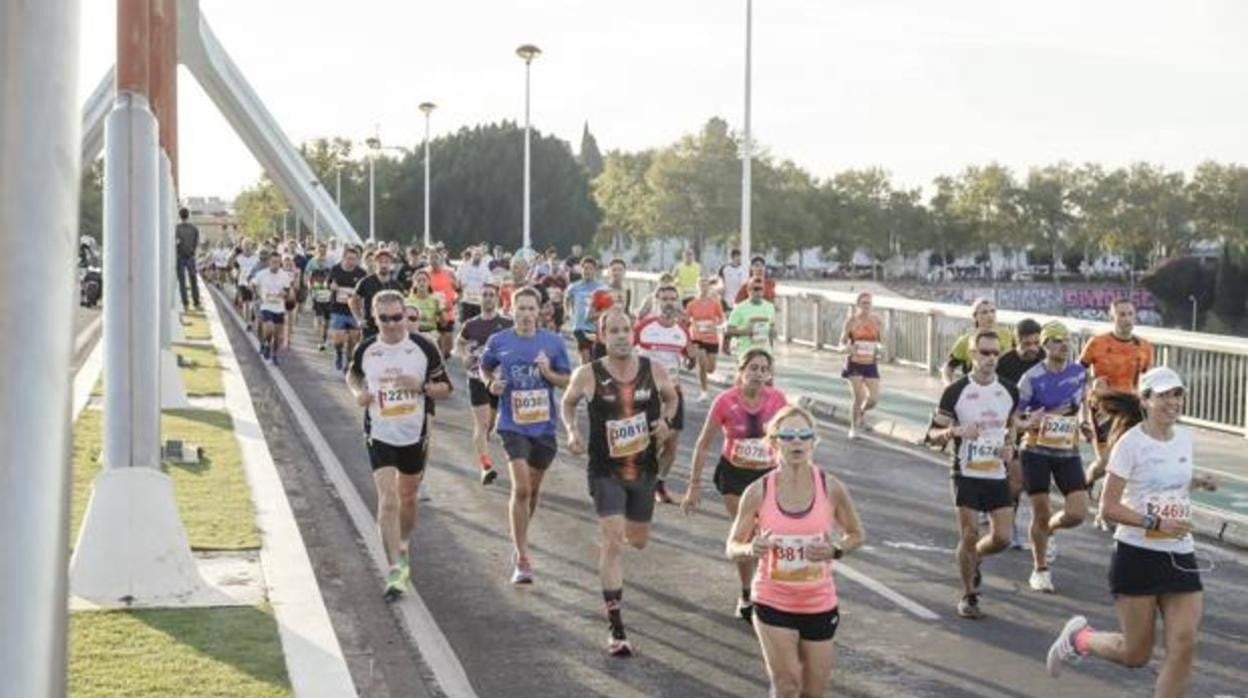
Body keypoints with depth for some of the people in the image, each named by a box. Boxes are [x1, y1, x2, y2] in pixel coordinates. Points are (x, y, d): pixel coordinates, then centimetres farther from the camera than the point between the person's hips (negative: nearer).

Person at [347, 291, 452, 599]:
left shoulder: (424, 348, -8)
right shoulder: (365, 350, -4)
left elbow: (445, 388, -3)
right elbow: (352, 374, 17)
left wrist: (421, 386, -22)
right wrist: (358, 393, -4)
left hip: (415, 435, 1)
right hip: (379, 435, -1)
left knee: (407, 498, 16)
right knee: (387, 500, -12)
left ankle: (403, 548, 43)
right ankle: (396, 570, -11)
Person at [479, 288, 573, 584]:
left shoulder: (553, 342, -1)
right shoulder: (499, 342, -3)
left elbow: (567, 381, 4)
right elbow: (484, 368, 15)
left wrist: (548, 373, -15)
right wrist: (491, 384, -6)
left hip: (544, 424, 3)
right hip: (513, 424, -3)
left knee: (533, 488, 16)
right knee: (521, 487, -15)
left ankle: (520, 543, 39)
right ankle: (522, 559, -10)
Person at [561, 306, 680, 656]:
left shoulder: (653, 371, -4)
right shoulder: (588, 374, -10)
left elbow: (671, 397, 16)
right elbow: (567, 402, 9)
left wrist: (666, 420, -4)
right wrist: (572, 431, -8)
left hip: (644, 469, 4)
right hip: (606, 470, -4)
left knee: (638, 540, 16)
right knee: (613, 540, -14)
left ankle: (608, 538, 57)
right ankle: (616, 629, -10)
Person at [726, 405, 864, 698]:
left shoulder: (831, 488, -8)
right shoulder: (758, 492, -10)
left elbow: (857, 535, 6)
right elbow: (733, 546, -1)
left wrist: (835, 550, -16)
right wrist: (751, 549, -24)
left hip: (819, 604, 2)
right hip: (773, 604, -1)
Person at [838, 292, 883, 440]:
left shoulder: (877, 322, 1)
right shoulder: (851, 321, -5)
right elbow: (842, 342, 2)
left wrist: (879, 351, -13)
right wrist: (847, 348, -21)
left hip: (871, 365, 3)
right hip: (854, 364, -2)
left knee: (874, 399, -5)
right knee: (858, 397, -10)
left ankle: (861, 412, 31)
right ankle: (853, 428, 13)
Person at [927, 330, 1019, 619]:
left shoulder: (1009, 391, 5)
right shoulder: (956, 391, -8)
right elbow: (933, 435, -5)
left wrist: (1009, 446, 4)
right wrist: (955, 431, -26)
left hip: (997, 474, 4)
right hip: (966, 474, -4)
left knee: (1002, 538, 0)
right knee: (969, 536, -4)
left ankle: (974, 557, 33)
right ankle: (969, 596, 12)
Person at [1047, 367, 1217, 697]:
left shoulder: (1186, 439, 7)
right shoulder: (1130, 443, -11)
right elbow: (1108, 508, -14)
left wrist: (1195, 482, 4)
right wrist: (1155, 523, -25)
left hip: (1180, 556, 5)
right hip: (1137, 556, -5)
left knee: (1184, 646, -7)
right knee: (1136, 655, 3)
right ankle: (1078, 637, 32)